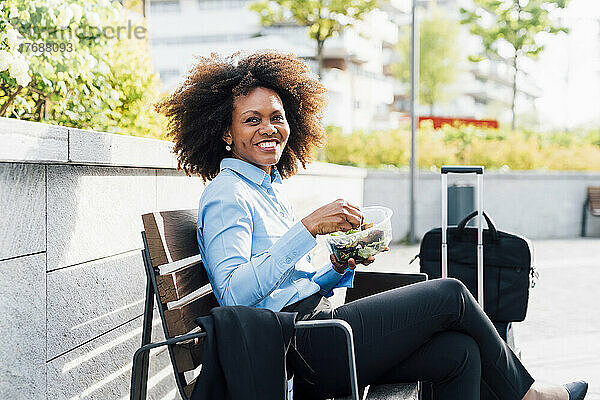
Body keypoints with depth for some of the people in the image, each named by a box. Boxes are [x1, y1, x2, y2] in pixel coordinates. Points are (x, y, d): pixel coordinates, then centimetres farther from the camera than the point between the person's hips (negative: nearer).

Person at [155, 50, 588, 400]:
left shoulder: (269, 190, 20)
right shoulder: (226, 195, -9)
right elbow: (235, 294, -24)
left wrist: (339, 268, 4)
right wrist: (308, 228, -26)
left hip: (316, 327, 9)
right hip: (298, 355, -9)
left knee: (459, 352, -5)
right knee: (451, 294, -5)